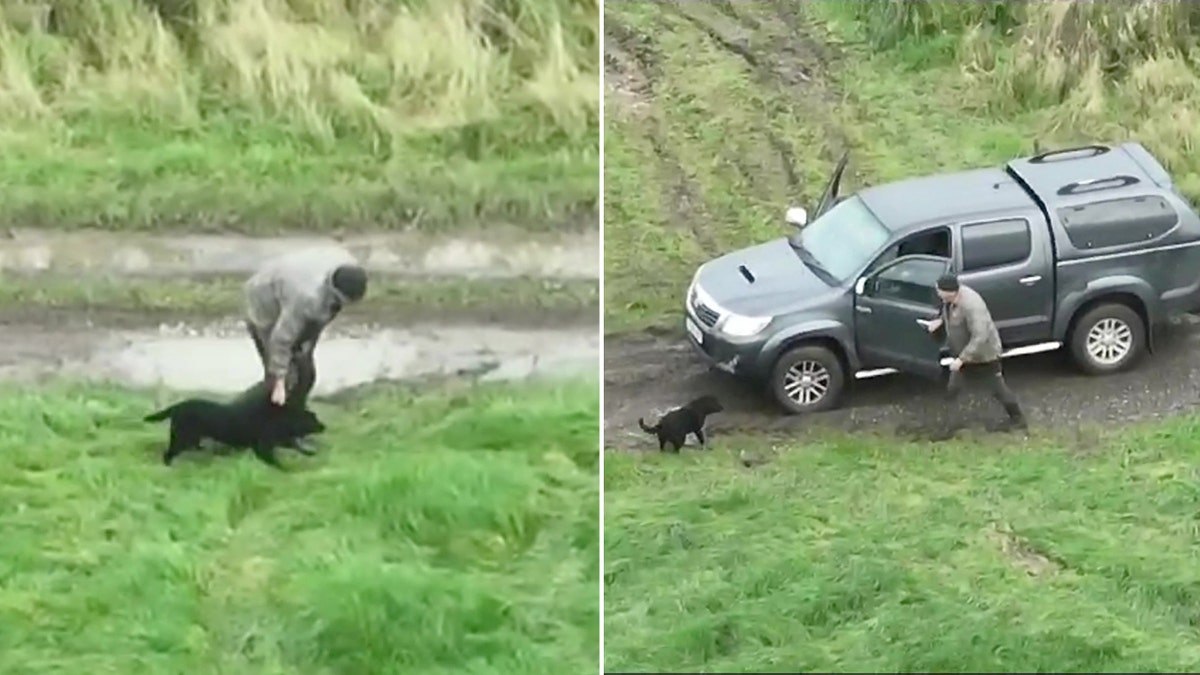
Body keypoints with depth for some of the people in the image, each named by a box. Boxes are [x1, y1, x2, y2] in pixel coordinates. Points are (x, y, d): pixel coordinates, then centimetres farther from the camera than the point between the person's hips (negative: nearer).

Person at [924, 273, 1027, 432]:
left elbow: (980, 338, -38)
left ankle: (1018, 419, 26)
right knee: (953, 389, 15)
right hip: (964, 352, 8)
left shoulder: (970, 306, -38)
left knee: (997, 388, 9)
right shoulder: (951, 298, -10)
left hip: (983, 354, -8)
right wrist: (940, 320, -1)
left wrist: (961, 359, -34)